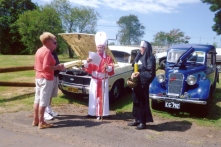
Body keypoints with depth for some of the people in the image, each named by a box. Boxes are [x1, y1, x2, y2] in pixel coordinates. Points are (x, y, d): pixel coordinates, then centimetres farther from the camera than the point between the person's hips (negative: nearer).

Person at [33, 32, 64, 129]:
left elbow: (36, 66, 17)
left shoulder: (39, 50, 12)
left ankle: (35, 120, 22)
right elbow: (46, 67, -24)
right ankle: (41, 123, 4)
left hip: (38, 78, 9)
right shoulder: (47, 51, -16)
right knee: (43, 101, -3)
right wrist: (57, 67, -16)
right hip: (46, 79, -9)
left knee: (37, 100, 13)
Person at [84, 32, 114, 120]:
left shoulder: (108, 58, -2)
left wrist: (108, 68, -27)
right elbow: (88, 70, 2)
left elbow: (111, 72, -7)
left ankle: (101, 113, 7)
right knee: (93, 96, 7)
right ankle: (92, 112, 17)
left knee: (102, 97, 0)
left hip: (103, 81, -2)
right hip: (94, 81, 2)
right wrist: (87, 63, -15)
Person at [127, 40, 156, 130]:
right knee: (136, 101, 13)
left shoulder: (150, 58, -10)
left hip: (143, 84, -8)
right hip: (136, 83, 8)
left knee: (143, 102, 1)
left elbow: (151, 73, -14)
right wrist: (134, 74, -4)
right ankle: (137, 120, 26)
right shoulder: (139, 56, 13)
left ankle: (143, 122, 12)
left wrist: (139, 74, -20)